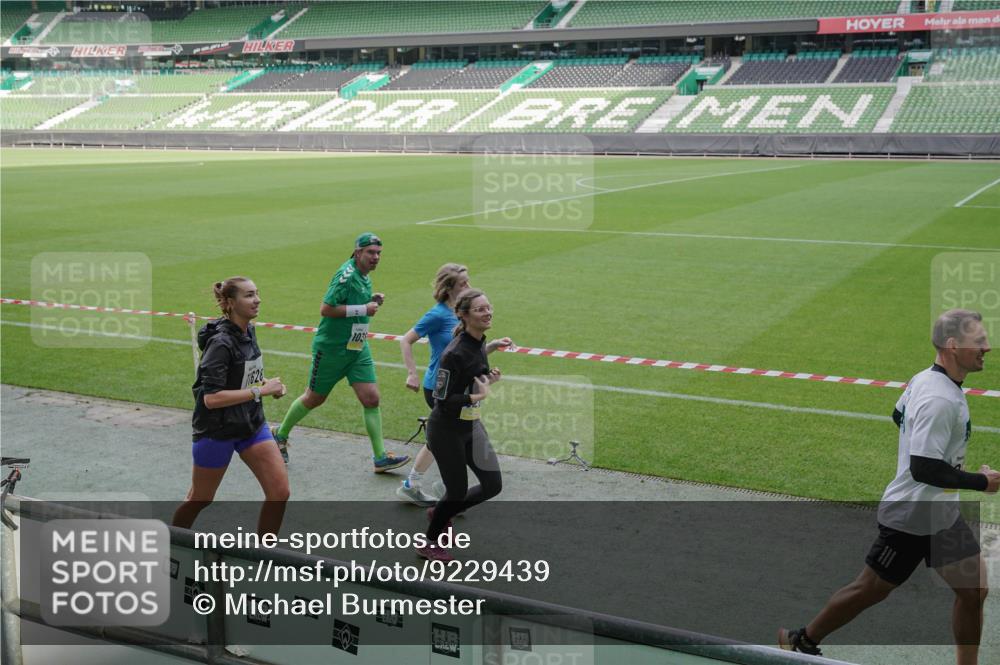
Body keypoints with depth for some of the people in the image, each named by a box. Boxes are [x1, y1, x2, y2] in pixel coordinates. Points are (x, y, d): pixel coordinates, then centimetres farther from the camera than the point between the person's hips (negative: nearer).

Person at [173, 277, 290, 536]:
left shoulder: (248, 331, 2)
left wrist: (267, 385, -1)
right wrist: (261, 390, -25)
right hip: (217, 430, -7)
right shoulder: (221, 343, -22)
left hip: (251, 424, 7)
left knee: (280, 492, -4)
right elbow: (211, 398, -27)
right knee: (200, 500, 13)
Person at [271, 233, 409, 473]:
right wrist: (362, 309, -23)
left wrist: (373, 301, 4)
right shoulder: (346, 274, -19)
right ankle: (280, 434, 33)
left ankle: (380, 458, -2)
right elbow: (326, 309, -24)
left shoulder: (364, 276, 9)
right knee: (314, 398, 9)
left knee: (371, 399, -4)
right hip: (332, 347, -7)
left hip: (358, 348, 7)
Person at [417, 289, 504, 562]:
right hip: (446, 431, -8)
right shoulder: (455, 353, -26)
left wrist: (488, 380, -4)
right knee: (458, 491, 3)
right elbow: (443, 399, -24)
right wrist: (479, 396, -27)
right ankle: (430, 543, 28)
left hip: (471, 426, 8)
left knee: (492, 486, 8)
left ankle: (440, 513, 32)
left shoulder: (480, 344, 1)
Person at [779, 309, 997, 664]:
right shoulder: (940, 400, -26)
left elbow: (899, 416, 21)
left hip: (942, 515, 9)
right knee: (871, 589, 5)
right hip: (912, 517, -9)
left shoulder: (924, 379, 3)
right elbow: (923, 468, -30)